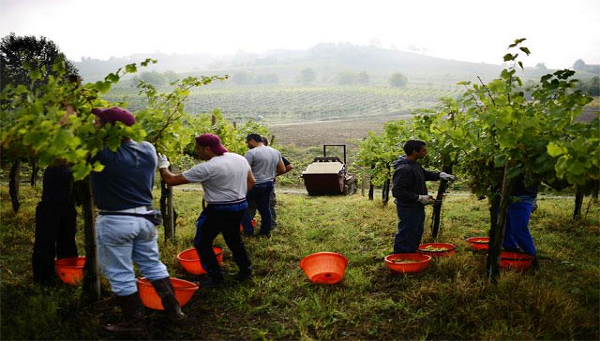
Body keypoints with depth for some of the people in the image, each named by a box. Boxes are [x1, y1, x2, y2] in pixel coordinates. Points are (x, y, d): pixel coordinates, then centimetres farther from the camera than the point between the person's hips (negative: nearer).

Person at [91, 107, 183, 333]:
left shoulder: (101, 153, -20)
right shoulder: (148, 149, -2)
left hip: (115, 222, -6)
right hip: (145, 217, 6)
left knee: (120, 275, 10)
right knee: (152, 265, 21)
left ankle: (134, 322, 22)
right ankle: (173, 309, 27)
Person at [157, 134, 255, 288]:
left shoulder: (207, 168, -21)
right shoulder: (240, 158, 0)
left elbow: (171, 180, -16)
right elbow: (251, 181, 11)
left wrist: (163, 166, 1)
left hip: (219, 210, -7)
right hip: (241, 206, 8)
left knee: (202, 243, 9)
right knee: (234, 239, 24)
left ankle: (217, 278, 12)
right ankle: (246, 270, 32)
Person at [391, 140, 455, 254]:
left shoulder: (415, 165, 8)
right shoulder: (404, 169, -24)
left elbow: (425, 174, 25)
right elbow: (397, 192, -28)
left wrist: (440, 175, 6)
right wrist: (419, 198, -25)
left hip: (417, 208, 11)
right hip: (408, 210, -11)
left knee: (416, 236, 22)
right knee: (406, 240, -3)